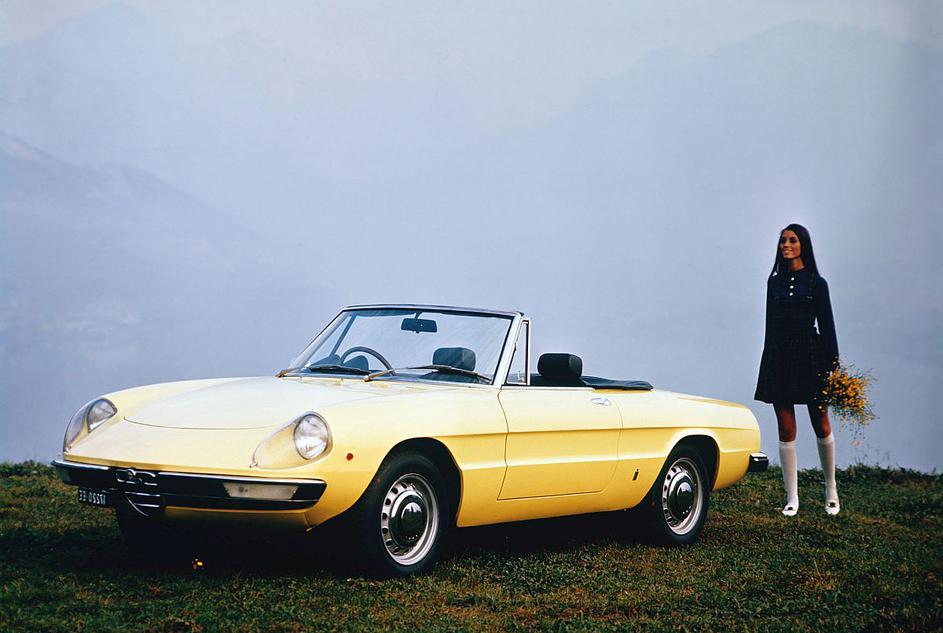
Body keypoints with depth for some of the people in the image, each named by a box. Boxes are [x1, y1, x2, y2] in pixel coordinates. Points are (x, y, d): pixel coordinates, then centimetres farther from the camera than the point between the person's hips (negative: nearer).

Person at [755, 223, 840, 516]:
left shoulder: (816, 283, 1)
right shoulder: (775, 281, 11)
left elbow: (827, 325, 0)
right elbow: (770, 324, 14)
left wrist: (832, 364, -5)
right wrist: (769, 359, 11)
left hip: (809, 355, -3)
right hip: (780, 357, 3)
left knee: (821, 426, 3)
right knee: (786, 429, 0)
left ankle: (831, 489, 19)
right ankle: (792, 498, 3)